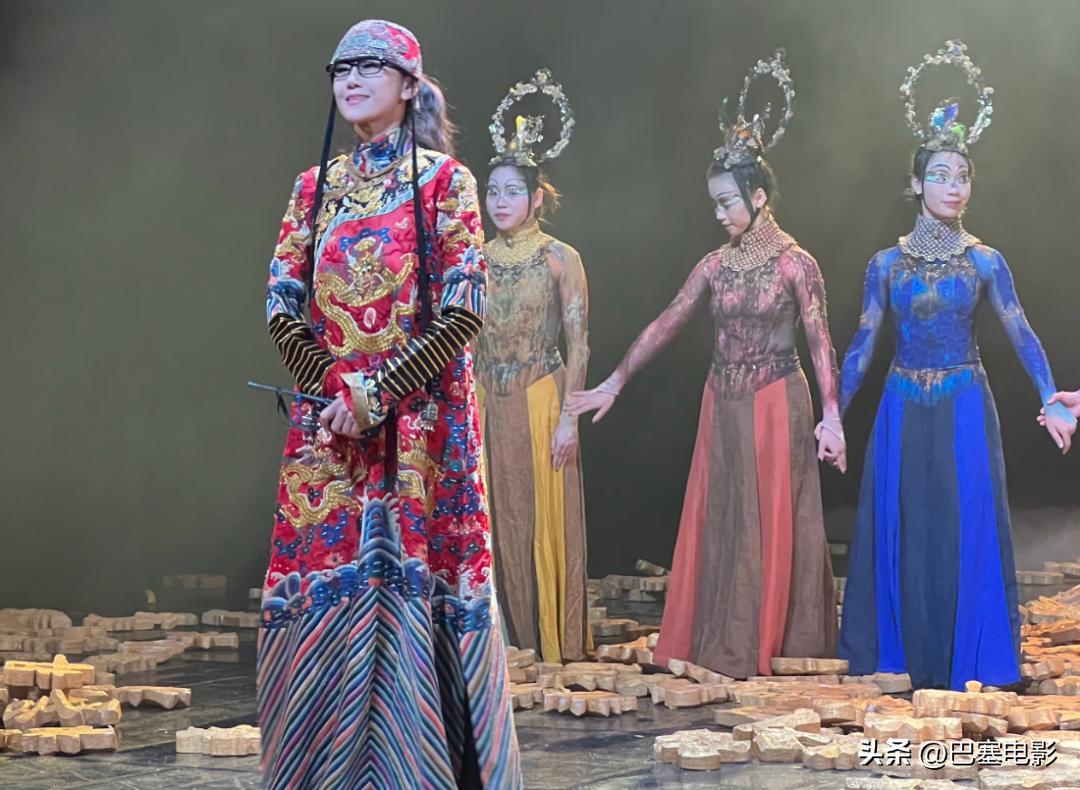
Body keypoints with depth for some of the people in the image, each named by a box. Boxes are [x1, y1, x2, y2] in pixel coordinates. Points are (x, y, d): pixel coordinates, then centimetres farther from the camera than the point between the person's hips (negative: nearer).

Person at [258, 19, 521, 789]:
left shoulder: (443, 178, 0)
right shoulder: (317, 185, 12)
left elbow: (464, 308, -8)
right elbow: (283, 305, 7)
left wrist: (377, 393, -15)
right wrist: (334, 387, -9)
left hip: (421, 416, -3)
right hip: (328, 419, 4)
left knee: (414, 578, -4)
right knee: (326, 584, 2)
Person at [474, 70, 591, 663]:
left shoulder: (560, 259, -4)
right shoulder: (478, 261, 9)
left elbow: (578, 343, -7)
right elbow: (468, 341, 12)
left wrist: (569, 416, -13)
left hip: (540, 400, -4)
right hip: (488, 403, 4)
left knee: (545, 520, -1)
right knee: (499, 519, 6)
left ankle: (555, 643, 7)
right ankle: (510, 639, 13)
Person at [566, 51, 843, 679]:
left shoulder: (797, 264, -8)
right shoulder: (717, 264, 7)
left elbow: (821, 342, -11)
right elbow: (667, 325, 8)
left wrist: (831, 416, -19)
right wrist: (615, 383, 5)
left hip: (776, 403, -5)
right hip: (723, 403, 5)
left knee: (774, 525, 1)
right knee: (717, 524, 6)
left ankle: (774, 648, 10)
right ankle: (722, 649, 13)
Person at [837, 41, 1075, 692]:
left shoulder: (985, 262, 2)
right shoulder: (887, 263, 5)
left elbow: (1021, 333, -2)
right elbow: (863, 345, 7)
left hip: (965, 408, -1)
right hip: (904, 410, 1)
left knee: (966, 529, -1)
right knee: (902, 530, 4)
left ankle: (965, 660, 9)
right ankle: (903, 658, 14)